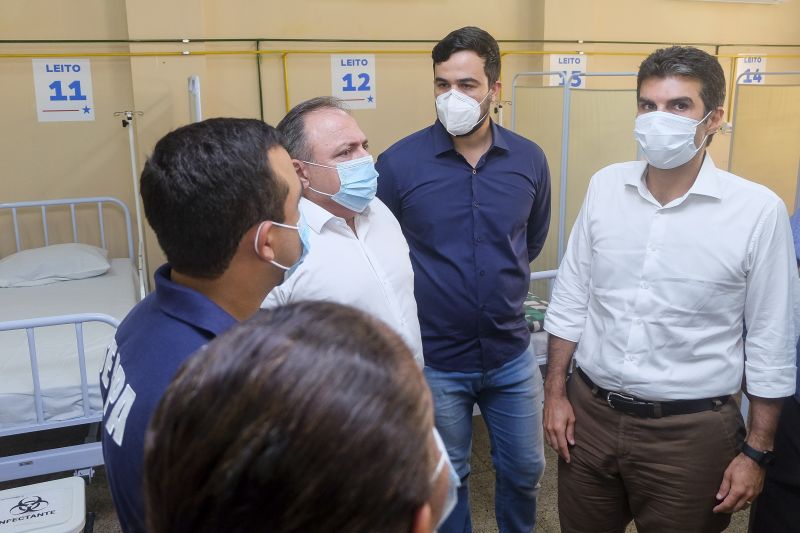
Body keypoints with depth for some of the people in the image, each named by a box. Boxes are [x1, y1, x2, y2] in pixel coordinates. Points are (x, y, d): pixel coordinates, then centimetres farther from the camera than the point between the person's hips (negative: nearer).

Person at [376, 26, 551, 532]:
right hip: (434, 361, -2)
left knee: (524, 470, 21)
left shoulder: (529, 160, -5)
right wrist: (429, 293, 4)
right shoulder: (398, 162, -14)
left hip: (513, 355, 3)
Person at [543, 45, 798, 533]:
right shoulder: (605, 186, -2)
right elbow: (571, 297, 5)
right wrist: (556, 392, 5)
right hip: (589, 413, 3)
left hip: (691, 430, -3)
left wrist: (757, 452, -2)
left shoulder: (759, 210, -12)